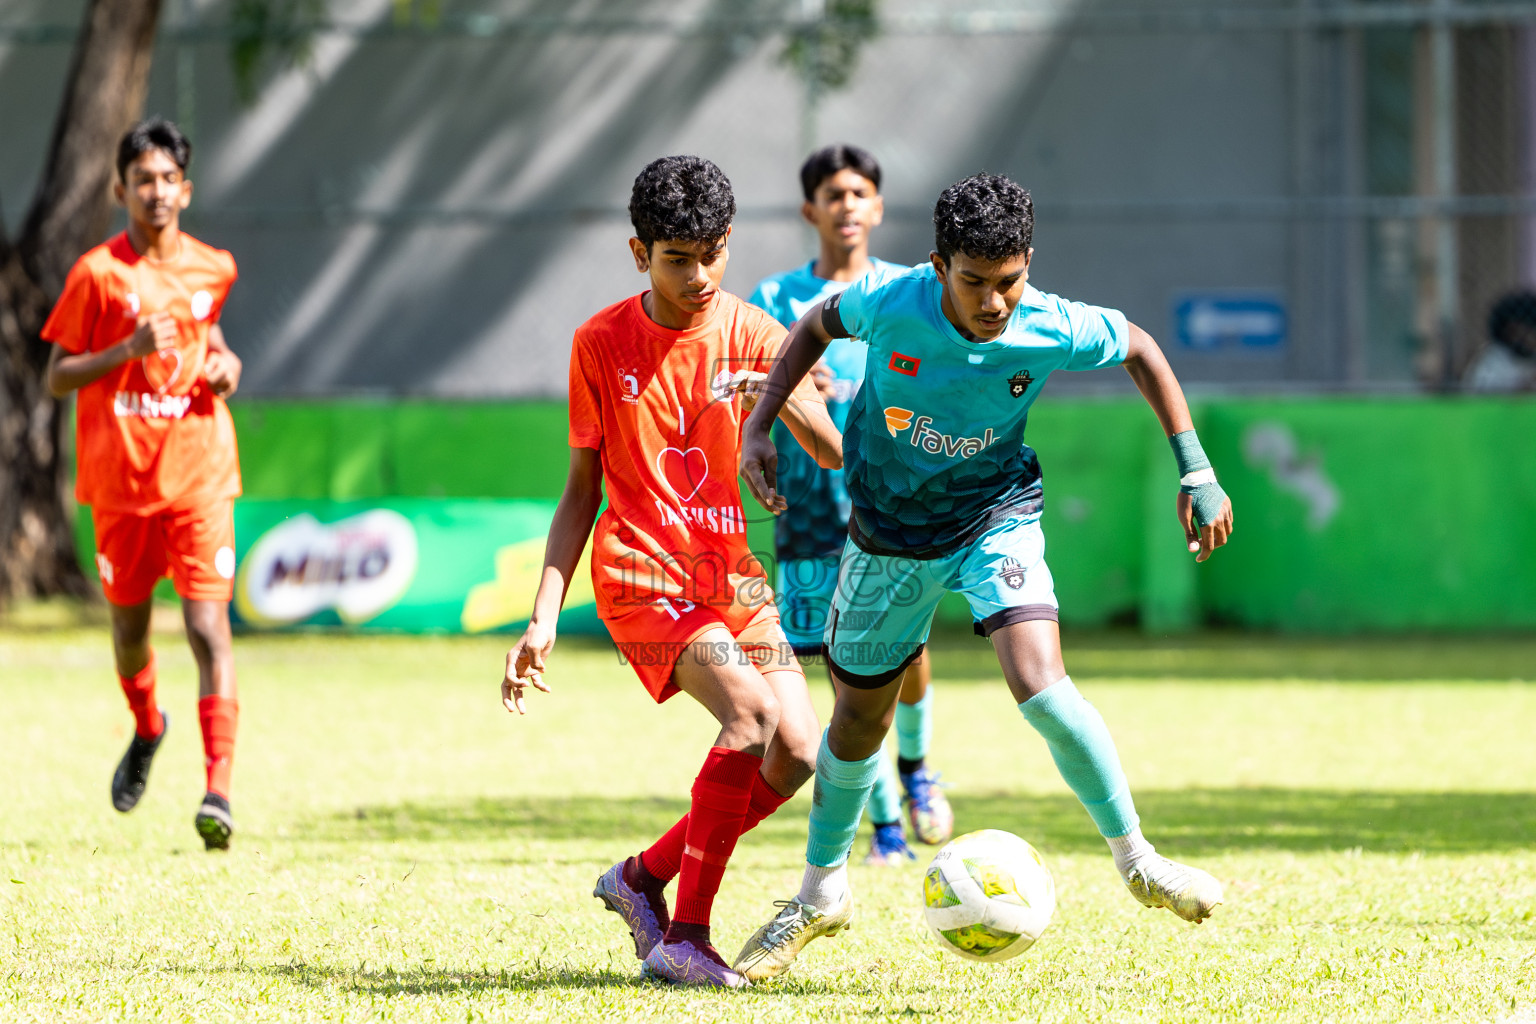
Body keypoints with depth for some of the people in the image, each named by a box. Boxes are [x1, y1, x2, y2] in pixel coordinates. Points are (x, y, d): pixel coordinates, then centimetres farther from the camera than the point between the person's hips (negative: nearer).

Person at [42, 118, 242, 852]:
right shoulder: (98, 273, -4)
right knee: (129, 628, 14)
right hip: (121, 480, 0)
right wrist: (128, 350, -18)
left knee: (209, 627, -13)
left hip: (199, 477, 0)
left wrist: (224, 362, 5)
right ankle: (147, 729, 47)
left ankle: (218, 792, -20)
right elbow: (57, 378, -3)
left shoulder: (213, 269, 6)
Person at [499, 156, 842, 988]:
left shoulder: (751, 335, 2)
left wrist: (783, 397, -29)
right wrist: (543, 616, -2)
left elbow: (835, 453, -8)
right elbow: (582, 491, 5)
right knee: (753, 714, -26)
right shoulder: (601, 343, 0)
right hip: (641, 576, -4)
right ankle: (684, 935, -20)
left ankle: (644, 876, 10)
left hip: (730, 572, 4)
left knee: (799, 749, -12)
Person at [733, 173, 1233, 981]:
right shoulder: (889, 305, -25)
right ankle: (821, 892, 38)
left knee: (1040, 685, -25)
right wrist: (759, 425, -9)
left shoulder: (1050, 329, -24)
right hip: (888, 530, 2)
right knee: (859, 716, 15)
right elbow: (816, 326, -1)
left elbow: (1139, 350, -3)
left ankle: (1136, 859, -7)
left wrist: (1195, 472, -4)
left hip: (995, 519, -2)